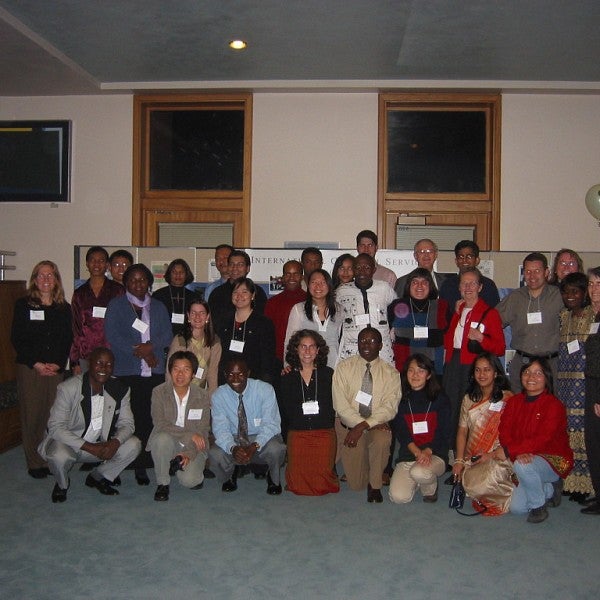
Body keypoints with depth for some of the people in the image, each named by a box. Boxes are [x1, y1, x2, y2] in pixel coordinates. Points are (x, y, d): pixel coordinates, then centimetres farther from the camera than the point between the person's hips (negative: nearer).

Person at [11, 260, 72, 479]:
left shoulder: (64, 307, 11)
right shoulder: (23, 305, 4)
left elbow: (67, 339, 9)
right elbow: (16, 338, -1)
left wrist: (59, 364, -6)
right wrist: (36, 364, -9)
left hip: (56, 369, 2)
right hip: (29, 368, -2)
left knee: (53, 415, -2)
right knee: (32, 414, -1)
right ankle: (35, 463, 8)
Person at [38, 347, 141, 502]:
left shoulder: (119, 390, -8)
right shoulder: (68, 388, -20)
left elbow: (126, 423, -3)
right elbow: (55, 427, -23)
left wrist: (115, 442, -27)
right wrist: (90, 447, -30)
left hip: (100, 445, 4)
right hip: (68, 443, -4)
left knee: (134, 445, -16)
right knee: (59, 456, -36)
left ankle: (97, 478, 9)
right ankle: (62, 484, 3)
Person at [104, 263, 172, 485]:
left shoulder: (158, 307, 19)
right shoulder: (116, 305, 9)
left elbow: (167, 335, 9)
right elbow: (112, 336, -3)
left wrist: (150, 346, -11)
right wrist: (140, 352, -9)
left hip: (155, 372, 2)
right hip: (126, 372, -2)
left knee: (151, 419, -4)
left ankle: (143, 465, 3)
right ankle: (131, 463, 0)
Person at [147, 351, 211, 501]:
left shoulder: (203, 396, -6)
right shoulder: (159, 392, -8)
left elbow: (202, 432, -6)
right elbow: (160, 423, -17)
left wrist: (189, 453, -22)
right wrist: (189, 435, -24)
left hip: (193, 448, 0)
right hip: (169, 443, 0)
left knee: (188, 480, -26)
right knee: (162, 438, -35)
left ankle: (196, 473, 14)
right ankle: (162, 483, -11)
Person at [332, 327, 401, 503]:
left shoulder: (391, 373, -1)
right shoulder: (343, 368, -1)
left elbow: (389, 407, -10)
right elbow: (340, 405, -7)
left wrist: (363, 426, -22)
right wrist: (359, 424, -18)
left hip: (378, 424, 0)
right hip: (350, 425, 0)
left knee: (382, 439, -36)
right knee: (356, 484, -8)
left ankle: (375, 485, -11)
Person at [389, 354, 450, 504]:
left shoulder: (439, 398, 1)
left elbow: (443, 432, -3)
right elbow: (400, 432, -3)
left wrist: (427, 451, -20)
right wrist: (417, 452, -19)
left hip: (435, 454, -2)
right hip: (407, 454, 2)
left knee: (419, 472, -36)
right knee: (398, 497, -19)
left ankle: (430, 488, 3)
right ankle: (416, 482, 17)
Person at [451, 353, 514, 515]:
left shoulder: (507, 398, -3)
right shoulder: (469, 399, 12)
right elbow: (462, 431, 9)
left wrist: (492, 455, -17)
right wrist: (459, 460, -2)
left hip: (499, 457, -5)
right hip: (472, 458, 5)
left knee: (477, 486, -29)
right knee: (467, 483, -22)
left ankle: (512, 493, -2)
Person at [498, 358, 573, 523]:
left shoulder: (554, 405, -15)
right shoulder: (515, 402, 2)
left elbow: (543, 440, -26)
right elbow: (504, 432, -7)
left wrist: (508, 450, -32)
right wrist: (518, 453, -28)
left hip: (554, 459, -6)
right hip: (526, 459, 6)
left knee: (522, 466, -35)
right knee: (516, 508, -4)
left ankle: (538, 506, -8)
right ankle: (550, 490, 23)